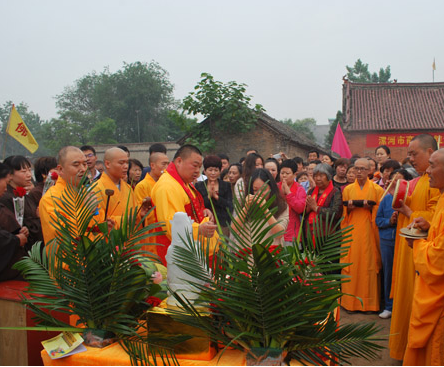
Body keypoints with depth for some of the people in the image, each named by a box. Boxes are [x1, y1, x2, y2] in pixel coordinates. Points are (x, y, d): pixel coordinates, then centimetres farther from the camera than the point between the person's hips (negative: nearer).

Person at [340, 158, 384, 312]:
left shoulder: (377, 189, 6)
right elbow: (342, 212, 13)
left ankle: (369, 302, 7)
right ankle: (350, 302, 7)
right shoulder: (348, 189, 12)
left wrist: (371, 207, -12)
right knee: (351, 264, -1)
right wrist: (348, 207, -7)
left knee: (368, 264, -3)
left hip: (369, 232, -1)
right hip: (352, 232, 2)